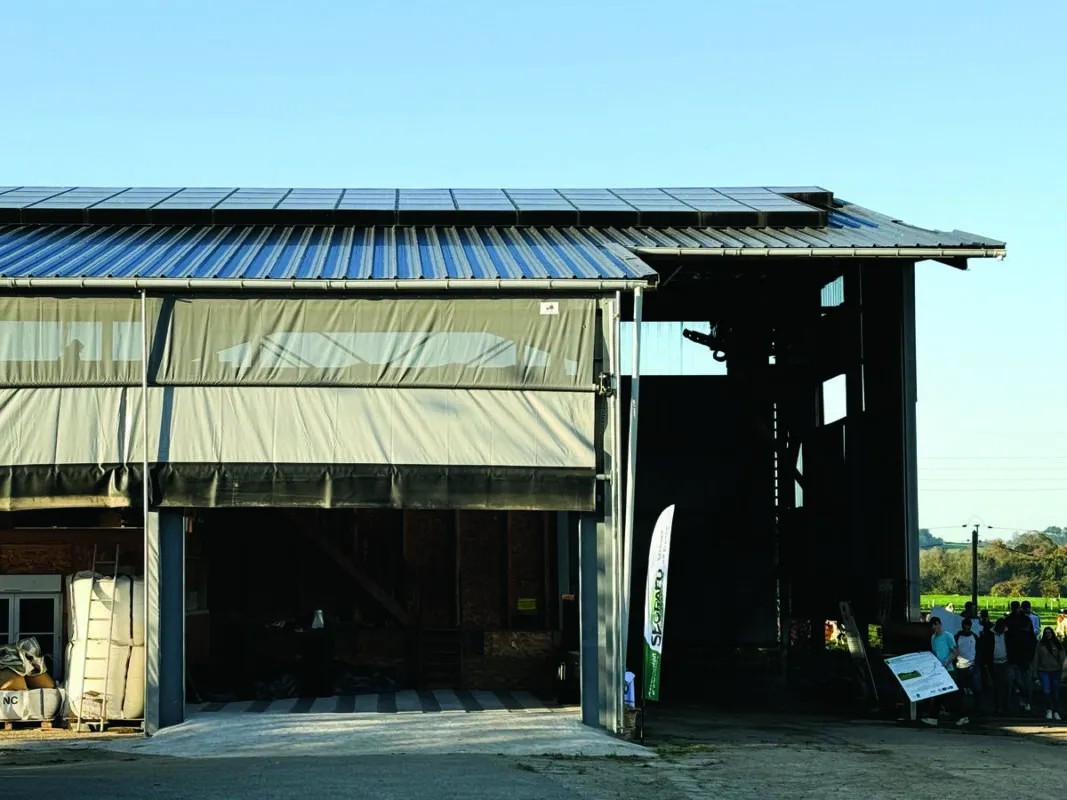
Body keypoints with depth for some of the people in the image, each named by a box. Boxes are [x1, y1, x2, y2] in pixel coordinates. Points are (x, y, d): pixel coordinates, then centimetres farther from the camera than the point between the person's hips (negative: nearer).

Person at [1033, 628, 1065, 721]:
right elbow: (1036, 659, 7)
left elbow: (1062, 658, 6)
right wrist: (1035, 670, 3)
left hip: (1055, 671, 1)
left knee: (1055, 692, 4)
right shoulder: (1040, 646, 5)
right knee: (1046, 691, -13)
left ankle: (1056, 712, 14)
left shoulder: (1057, 645, 6)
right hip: (1043, 671, -1)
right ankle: (1048, 710, 2)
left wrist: (1061, 669, -3)